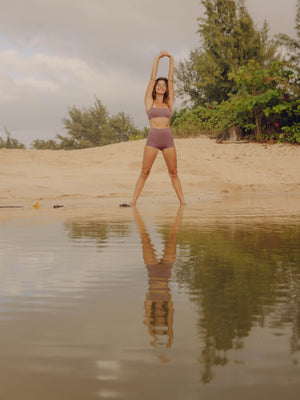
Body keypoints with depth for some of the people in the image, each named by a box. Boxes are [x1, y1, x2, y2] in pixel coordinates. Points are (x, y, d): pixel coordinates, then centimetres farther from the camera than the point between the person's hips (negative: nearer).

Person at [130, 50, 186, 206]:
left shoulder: (169, 103, 13)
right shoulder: (149, 102, 9)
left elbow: (171, 80, 12)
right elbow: (152, 78, 8)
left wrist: (171, 60, 11)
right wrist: (158, 58, 10)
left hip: (168, 140, 2)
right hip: (152, 139, -2)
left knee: (173, 173, 4)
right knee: (144, 172, -4)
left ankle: (182, 201, 7)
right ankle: (133, 201, -2)